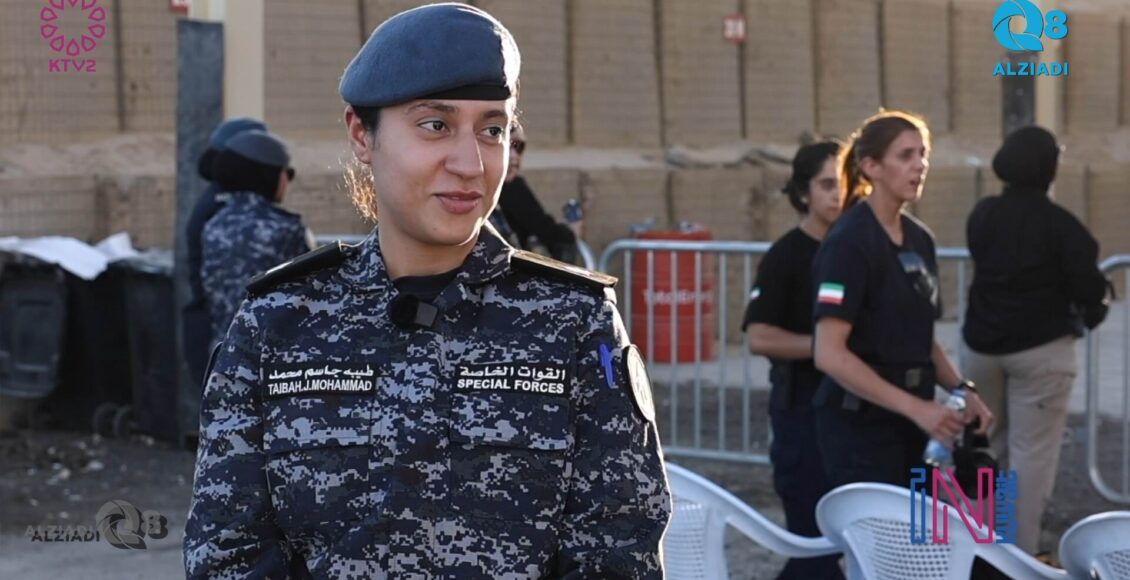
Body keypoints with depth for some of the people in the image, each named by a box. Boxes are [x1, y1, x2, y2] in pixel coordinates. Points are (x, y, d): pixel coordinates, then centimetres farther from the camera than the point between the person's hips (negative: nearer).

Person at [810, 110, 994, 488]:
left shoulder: (919, 239, 12)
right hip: (862, 429, -8)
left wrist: (960, 389, 4)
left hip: (908, 427, 8)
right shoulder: (850, 242, -13)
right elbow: (829, 354, -20)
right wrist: (915, 406, -22)